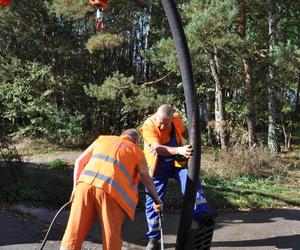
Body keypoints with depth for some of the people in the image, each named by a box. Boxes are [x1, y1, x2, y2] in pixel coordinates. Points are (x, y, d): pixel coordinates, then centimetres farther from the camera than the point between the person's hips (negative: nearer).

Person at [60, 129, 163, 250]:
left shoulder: (102, 139, 29)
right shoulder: (137, 151, 23)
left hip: (85, 183, 3)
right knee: (111, 238, 9)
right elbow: (147, 181, 33)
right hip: (111, 190, -2)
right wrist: (157, 200, 47)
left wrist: (76, 187, 28)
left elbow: (79, 162, 23)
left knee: (73, 233, 6)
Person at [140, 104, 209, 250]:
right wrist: (179, 150, -56)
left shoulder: (176, 118, -13)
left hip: (177, 161, 2)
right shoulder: (148, 126, -26)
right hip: (158, 167, -2)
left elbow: (183, 131, 9)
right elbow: (157, 148, -40)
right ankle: (153, 238, 19)